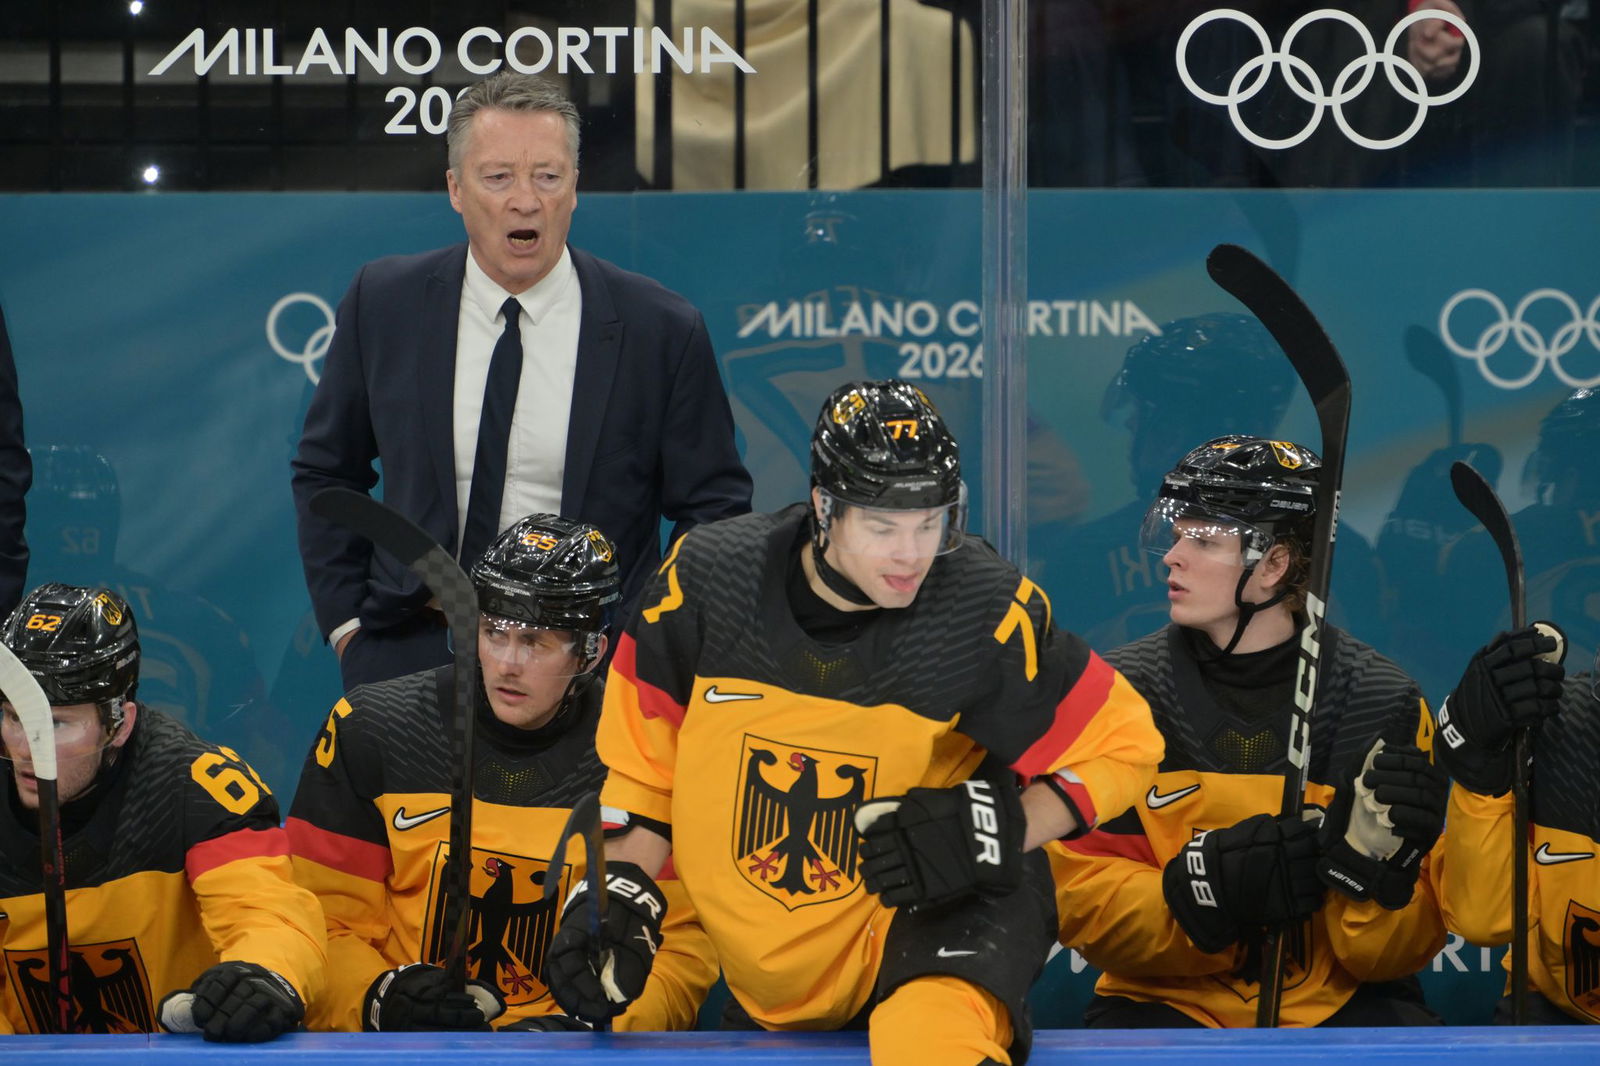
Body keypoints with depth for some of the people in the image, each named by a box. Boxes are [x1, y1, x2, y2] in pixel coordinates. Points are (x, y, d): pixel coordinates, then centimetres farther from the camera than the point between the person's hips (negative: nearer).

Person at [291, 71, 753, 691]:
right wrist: (345, 621, 6)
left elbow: (715, 513, 4)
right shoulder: (384, 302, 2)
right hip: (411, 657, 1)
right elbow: (325, 471, 14)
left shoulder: (660, 330, -4)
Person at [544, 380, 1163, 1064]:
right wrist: (617, 894, -3)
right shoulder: (706, 582, -10)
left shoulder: (987, 614, -17)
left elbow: (1122, 746, -6)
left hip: (937, 912, -5)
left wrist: (995, 832, -18)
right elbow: (643, 761, 5)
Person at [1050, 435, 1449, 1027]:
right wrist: (1213, 882, -21)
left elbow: (1391, 954, -4)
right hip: (1168, 1003, 0)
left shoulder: (1385, 706, -2)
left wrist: (1368, 854, -24)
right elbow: (1086, 903, -5)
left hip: (1337, 1003, 0)